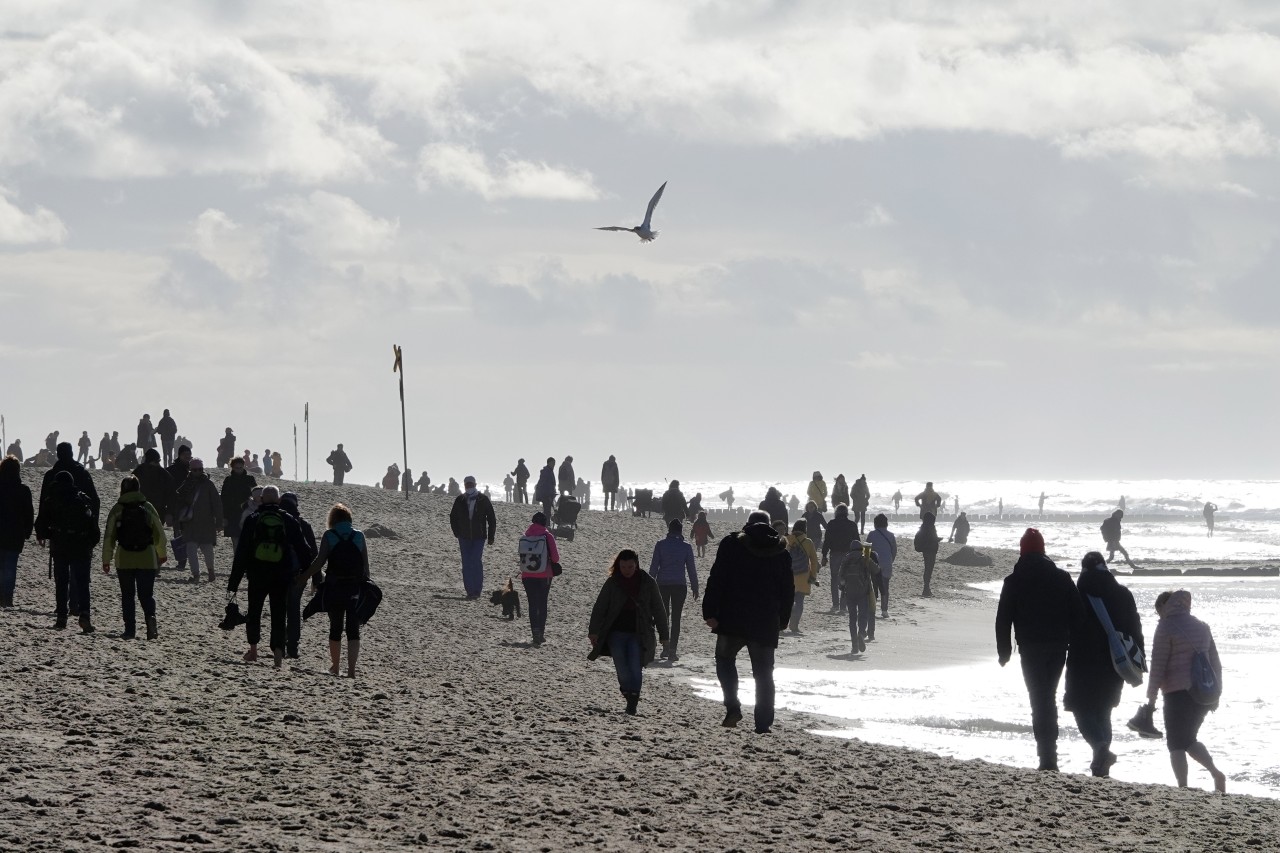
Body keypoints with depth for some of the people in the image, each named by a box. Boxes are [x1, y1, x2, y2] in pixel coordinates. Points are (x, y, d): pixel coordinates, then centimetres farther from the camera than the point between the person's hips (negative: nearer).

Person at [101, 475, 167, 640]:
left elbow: (109, 537, -5)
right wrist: (162, 555, 20)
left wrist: (106, 560, 3)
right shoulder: (148, 508, -1)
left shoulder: (117, 510, -4)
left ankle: (130, 629, 6)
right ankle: (150, 617, -21)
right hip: (147, 559, 1)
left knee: (127, 596, 10)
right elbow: (159, 534, 5)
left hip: (124, 559, -1)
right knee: (146, 594, 6)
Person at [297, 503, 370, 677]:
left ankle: (334, 667, 28)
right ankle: (351, 669, -14)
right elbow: (366, 565, 2)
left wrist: (302, 579, -3)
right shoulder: (359, 536, 3)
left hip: (334, 587, 0)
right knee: (353, 630, -1)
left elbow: (320, 561, -9)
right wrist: (366, 587, 10)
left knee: (335, 628, 15)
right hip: (356, 588, 0)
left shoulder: (329, 536, -2)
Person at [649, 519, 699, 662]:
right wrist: (695, 587, 9)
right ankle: (673, 650, -3)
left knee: (663, 616, 15)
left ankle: (665, 646, 6)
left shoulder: (660, 545, -2)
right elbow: (692, 568, 2)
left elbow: (653, 566, -1)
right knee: (676, 618, 4)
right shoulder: (686, 547, -2)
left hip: (662, 585, 0)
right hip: (680, 586, 0)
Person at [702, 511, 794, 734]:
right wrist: (782, 620, 22)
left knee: (724, 658, 16)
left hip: (733, 618, -2)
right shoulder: (781, 552, 9)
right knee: (763, 673, 7)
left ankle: (733, 707, -4)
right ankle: (763, 723, 3)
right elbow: (788, 590, 13)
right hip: (766, 623, 2)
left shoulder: (731, 544, -1)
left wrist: (710, 612, -6)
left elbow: (716, 580, -7)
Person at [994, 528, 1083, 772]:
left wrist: (1004, 651, 4)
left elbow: (1003, 619, -3)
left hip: (1031, 648, -3)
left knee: (1039, 700, -4)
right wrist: (1075, 645, 12)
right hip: (1058, 647, 3)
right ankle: (1049, 751, 23)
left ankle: (1047, 757, -13)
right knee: (1049, 698, 18)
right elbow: (1077, 614, 4)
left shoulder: (1014, 582, -2)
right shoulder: (1062, 578, 5)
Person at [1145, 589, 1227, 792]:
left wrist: (1151, 698, -5)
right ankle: (1216, 773, 0)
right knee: (1189, 740, 18)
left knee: (1176, 744, 1)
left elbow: (1158, 666, -9)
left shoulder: (1166, 627, -6)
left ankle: (1183, 787, -6)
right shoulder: (1202, 627, 14)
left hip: (1178, 693, -7)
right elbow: (1216, 663, 17)